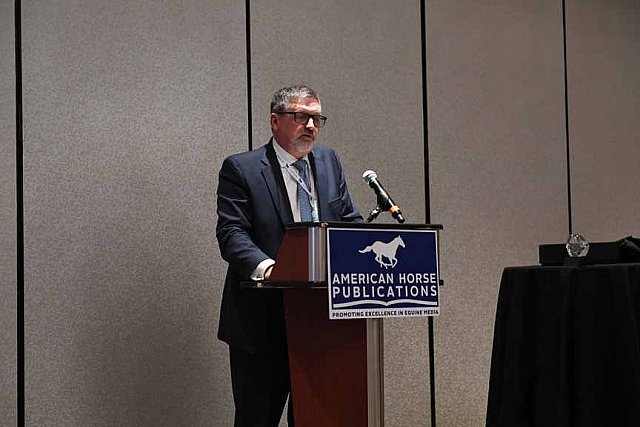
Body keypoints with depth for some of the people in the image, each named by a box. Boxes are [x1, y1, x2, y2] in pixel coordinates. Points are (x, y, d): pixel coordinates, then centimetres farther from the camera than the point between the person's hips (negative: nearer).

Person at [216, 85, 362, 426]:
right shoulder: (240, 168, -4)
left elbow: (350, 222, 13)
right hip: (264, 318, -5)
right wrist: (265, 267, -33)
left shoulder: (329, 162, 12)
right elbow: (231, 233, -14)